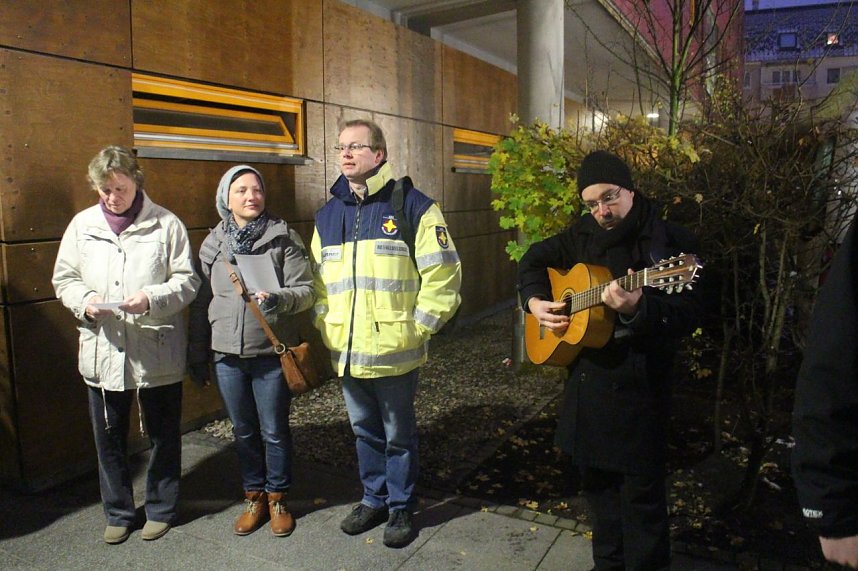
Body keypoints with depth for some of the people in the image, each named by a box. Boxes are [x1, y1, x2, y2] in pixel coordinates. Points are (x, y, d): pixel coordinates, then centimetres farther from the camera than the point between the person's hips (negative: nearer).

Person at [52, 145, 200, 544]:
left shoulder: (165, 223, -5)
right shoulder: (82, 224, 4)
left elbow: (187, 281, -5)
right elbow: (64, 279, 10)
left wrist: (152, 299, -22)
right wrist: (85, 301, -11)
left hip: (157, 352, -3)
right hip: (102, 351, 3)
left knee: (162, 435, 12)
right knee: (109, 439, 15)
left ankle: (161, 508, 33)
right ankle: (118, 512, 35)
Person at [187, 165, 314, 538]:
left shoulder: (283, 238, -4)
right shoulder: (212, 245, 7)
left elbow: (306, 290, -7)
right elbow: (201, 304, 10)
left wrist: (278, 299, -28)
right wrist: (197, 357, 10)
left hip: (271, 354, -3)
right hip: (226, 356, 3)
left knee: (274, 431, 8)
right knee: (243, 432, 15)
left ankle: (277, 498, 28)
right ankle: (253, 497, 33)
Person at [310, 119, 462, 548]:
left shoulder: (412, 206, -8)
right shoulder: (328, 214, 9)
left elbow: (443, 276, -10)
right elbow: (318, 280, 18)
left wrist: (417, 328, -11)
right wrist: (325, 325, 8)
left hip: (394, 351, -5)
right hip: (347, 352, 5)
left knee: (399, 435, 11)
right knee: (365, 431, 19)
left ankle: (400, 508, 30)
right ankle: (374, 499, 38)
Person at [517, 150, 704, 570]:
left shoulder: (669, 241, -11)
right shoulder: (582, 236, 7)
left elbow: (688, 315, -20)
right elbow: (533, 260, 21)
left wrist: (638, 309, -38)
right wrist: (535, 301, 4)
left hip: (639, 385, -6)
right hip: (586, 379, 6)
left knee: (641, 492, 3)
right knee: (596, 480, 19)